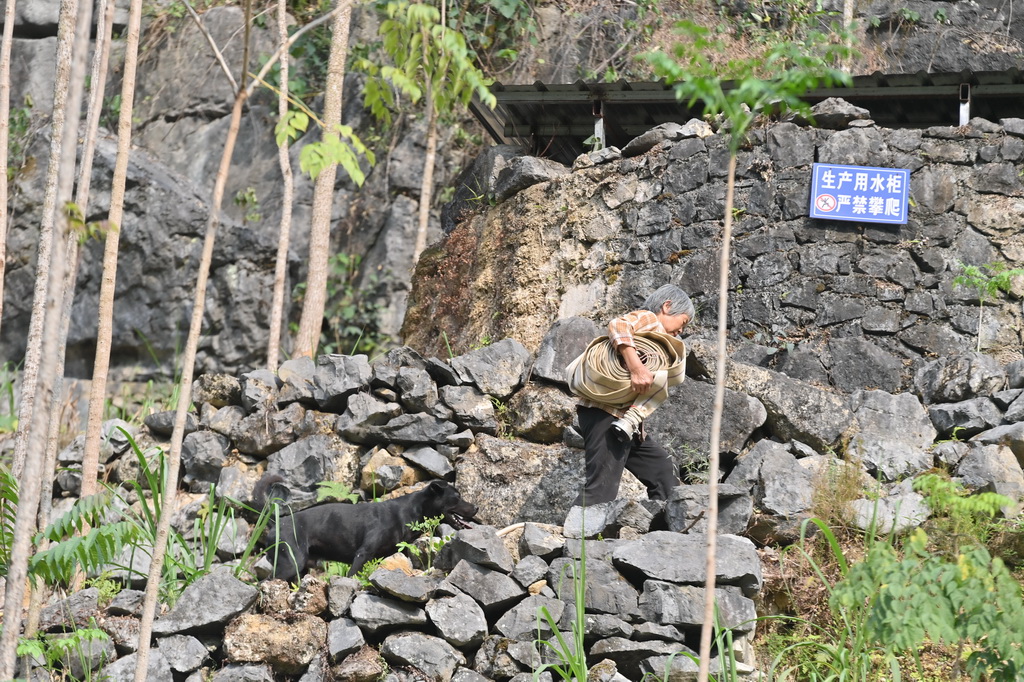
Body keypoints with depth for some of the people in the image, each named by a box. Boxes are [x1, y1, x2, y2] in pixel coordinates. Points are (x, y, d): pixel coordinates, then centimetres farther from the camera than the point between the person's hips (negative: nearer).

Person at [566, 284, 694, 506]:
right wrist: (636, 367, -29)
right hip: (606, 415, -10)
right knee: (602, 491, -17)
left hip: (624, 423, 10)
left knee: (663, 470, 17)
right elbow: (618, 326, -20)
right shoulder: (647, 319, 2)